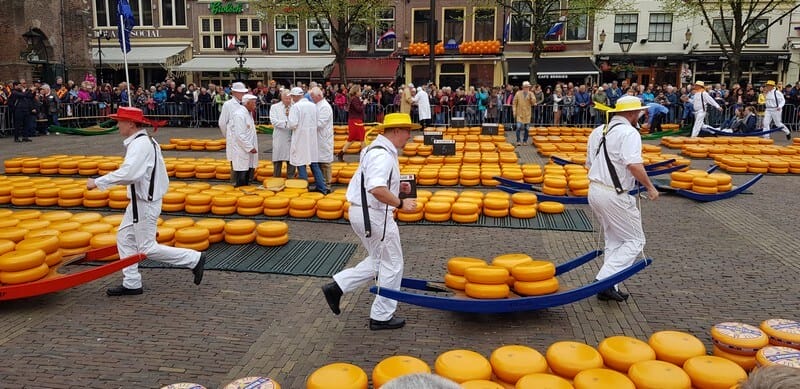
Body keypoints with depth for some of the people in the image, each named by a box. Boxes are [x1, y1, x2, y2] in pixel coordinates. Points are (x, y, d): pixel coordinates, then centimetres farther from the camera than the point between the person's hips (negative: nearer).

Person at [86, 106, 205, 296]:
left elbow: (127, 173, -34)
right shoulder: (146, 141, 11)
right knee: (125, 238, 15)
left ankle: (194, 259, 5)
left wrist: (98, 182, -28)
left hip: (145, 203, -10)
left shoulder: (140, 144, -22)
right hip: (139, 201, 10)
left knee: (147, 248, -2)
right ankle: (131, 284, 22)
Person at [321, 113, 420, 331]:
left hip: (362, 212, 10)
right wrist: (400, 203, -23)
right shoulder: (382, 155, -21)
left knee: (378, 262, 21)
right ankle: (382, 317, 17)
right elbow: (377, 189, -34)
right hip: (374, 215, -10)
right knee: (392, 265, 5)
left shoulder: (377, 150, 13)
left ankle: (337, 287, 16)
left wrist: (397, 186, 13)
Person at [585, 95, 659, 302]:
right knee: (635, 241, 3)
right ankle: (606, 280, -6)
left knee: (614, 240, 19)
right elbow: (634, 165, -24)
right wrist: (650, 187, -12)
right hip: (614, 195, -9)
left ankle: (609, 287, 19)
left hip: (594, 190, 9)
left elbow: (589, 164, 19)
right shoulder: (629, 133, -12)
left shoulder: (598, 131, 15)